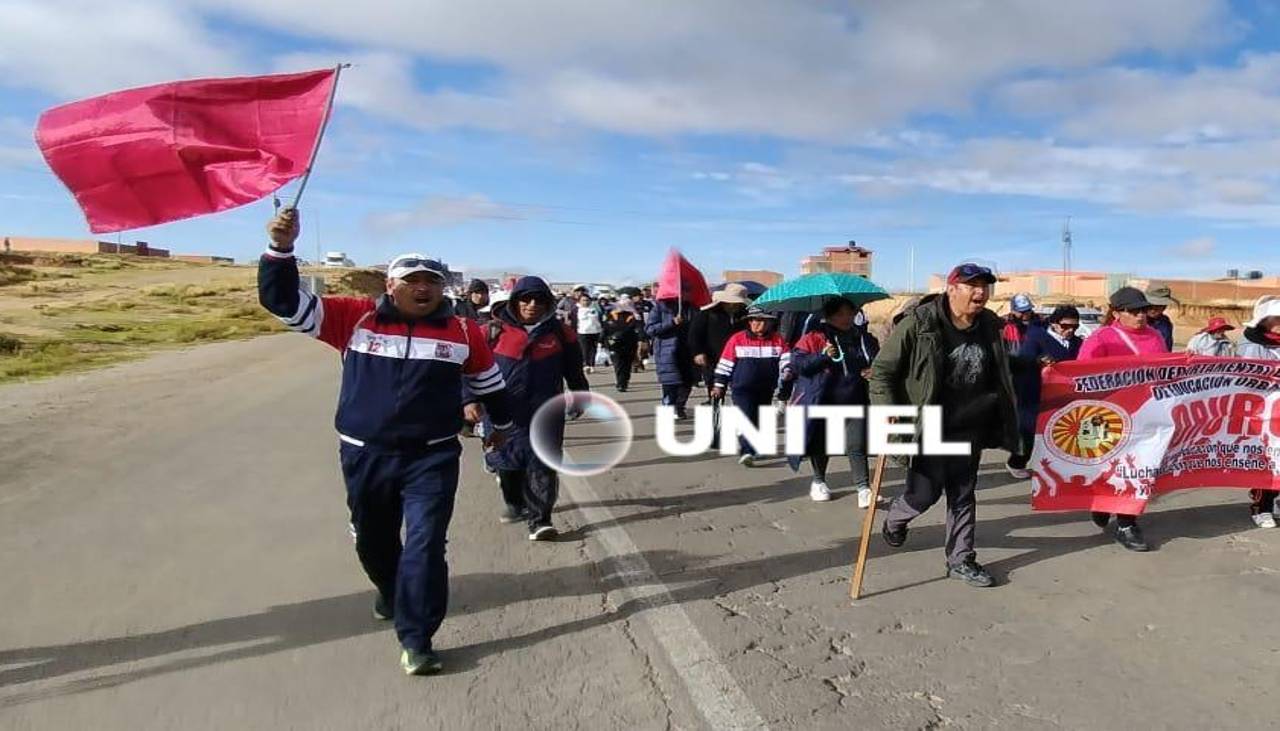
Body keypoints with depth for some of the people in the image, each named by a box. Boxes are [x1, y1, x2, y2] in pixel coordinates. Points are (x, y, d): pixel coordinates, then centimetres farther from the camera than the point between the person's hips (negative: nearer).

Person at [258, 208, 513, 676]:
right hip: (365, 456, 2)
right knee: (372, 541, 21)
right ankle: (392, 594, 51)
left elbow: (488, 380, 12)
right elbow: (285, 303, -7)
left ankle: (416, 639, 6)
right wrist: (281, 250, -22)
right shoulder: (356, 319, -5)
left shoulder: (462, 332, -3)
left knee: (425, 543, -7)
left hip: (432, 457, -2)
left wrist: (501, 424, 23)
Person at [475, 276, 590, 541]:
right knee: (508, 461, 15)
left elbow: (574, 371, 14)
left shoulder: (560, 333, 3)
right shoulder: (496, 332, -1)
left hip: (546, 411, -1)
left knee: (542, 464, -6)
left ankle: (539, 519, -3)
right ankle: (515, 503, 38)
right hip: (506, 411, 1)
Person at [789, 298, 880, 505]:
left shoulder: (864, 338, 8)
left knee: (857, 447, -3)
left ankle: (863, 488, 1)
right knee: (821, 445, 12)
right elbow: (796, 363, -12)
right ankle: (818, 482, 32)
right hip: (822, 404, -2)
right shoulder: (815, 337, -5)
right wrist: (823, 356, -24)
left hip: (855, 403, 2)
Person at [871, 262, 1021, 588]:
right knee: (926, 492, -4)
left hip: (969, 428, 6)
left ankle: (960, 560, 24)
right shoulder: (918, 324, -16)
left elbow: (999, 379, 18)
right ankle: (895, 518, 29)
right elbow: (882, 370, -13)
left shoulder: (989, 326, 4)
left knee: (963, 494, 10)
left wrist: (1005, 425, 17)